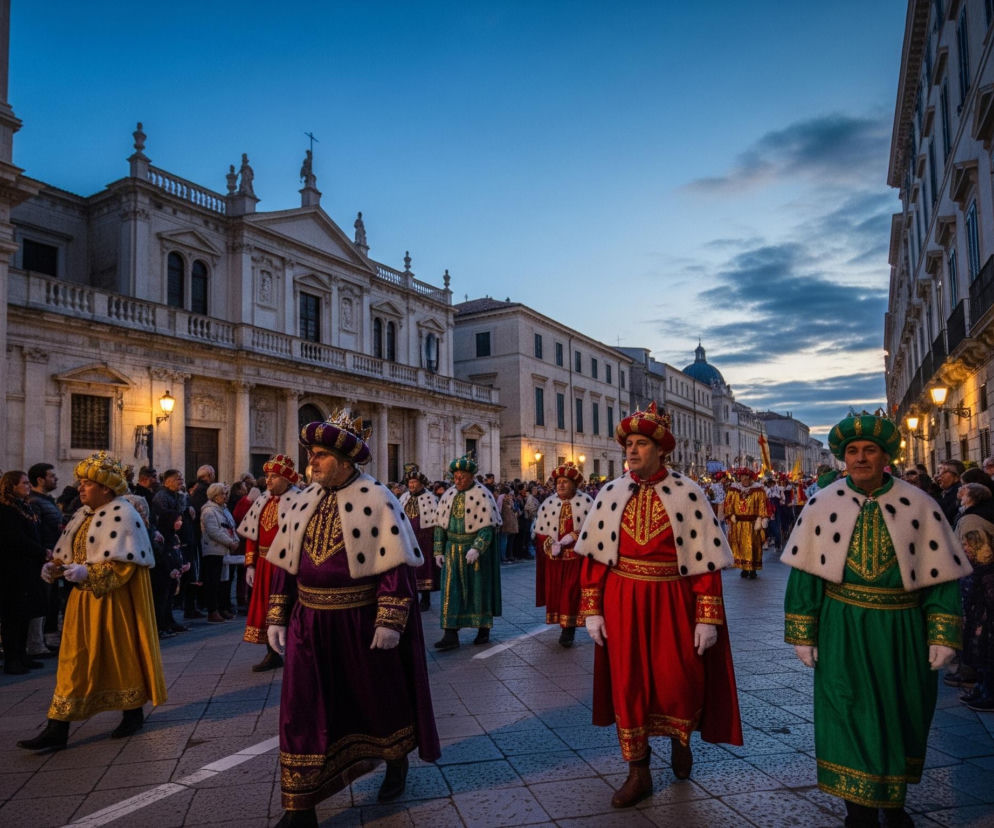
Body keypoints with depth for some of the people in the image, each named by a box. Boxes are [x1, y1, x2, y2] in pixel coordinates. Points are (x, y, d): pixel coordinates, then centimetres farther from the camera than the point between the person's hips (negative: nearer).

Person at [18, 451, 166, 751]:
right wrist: (55, 566, -3)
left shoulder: (122, 515, -15)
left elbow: (124, 563, -20)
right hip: (84, 598, 8)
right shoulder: (83, 515, 12)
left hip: (114, 599, -8)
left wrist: (88, 573, -28)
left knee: (121, 655, 5)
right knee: (74, 660, 10)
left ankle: (134, 713, 23)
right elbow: (71, 554, 16)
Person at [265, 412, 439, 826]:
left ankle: (396, 762, 44)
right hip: (311, 623, 4)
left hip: (362, 621, -4)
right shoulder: (300, 502, 4)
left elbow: (395, 564, -16)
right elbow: (284, 563, 8)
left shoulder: (376, 500, -13)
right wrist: (277, 617, 6)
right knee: (303, 710, 6)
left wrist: (390, 621, -20)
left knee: (378, 696, 15)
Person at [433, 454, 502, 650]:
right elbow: (440, 524, 7)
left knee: (479, 588, 7)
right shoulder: (448, 495, 5)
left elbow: (488, 525, -15)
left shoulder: (482, 495, -10)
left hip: (478, 548, -4)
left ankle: (484, 630, 22)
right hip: (453, 550, 4)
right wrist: (439, 551, 2)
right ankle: (450, 634, 0)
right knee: (451, 590, -2)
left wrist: (477, 548, -25)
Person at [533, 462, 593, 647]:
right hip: (554, 557, 3)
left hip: (577, 557, -3)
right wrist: (551, 545, -13)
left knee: (572, 592, -3)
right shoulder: (548, 503, 5)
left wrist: (573, 537, -18)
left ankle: (568, 629, 5)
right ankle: (565, 627, 21)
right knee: (556, 592, 7)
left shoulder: (586, 501, -3)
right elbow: (539, 531, 4)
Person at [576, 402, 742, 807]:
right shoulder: (610, 493, 1)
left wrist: (708, 617, -10)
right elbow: (593, 554, 2)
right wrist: (592, 609, -1)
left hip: (672, 602, -2)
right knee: (627, 683, 7)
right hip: (623, 602, 2)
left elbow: (705, 557, -7)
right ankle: (638, 773, 25)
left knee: (678, 683, 3)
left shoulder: (687, 493, -6)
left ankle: (680, 739, 39)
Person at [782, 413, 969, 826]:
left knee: (901, 716, 15)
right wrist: (803, 634, -5)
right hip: (843, 633, -1)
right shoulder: (821, 505, -4)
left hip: (903, 633, 1)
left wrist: (942, 636, -5)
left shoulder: (918, 505, -3)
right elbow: (804, 572, -3)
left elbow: (941, 574, -1)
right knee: (849, 716, 2)